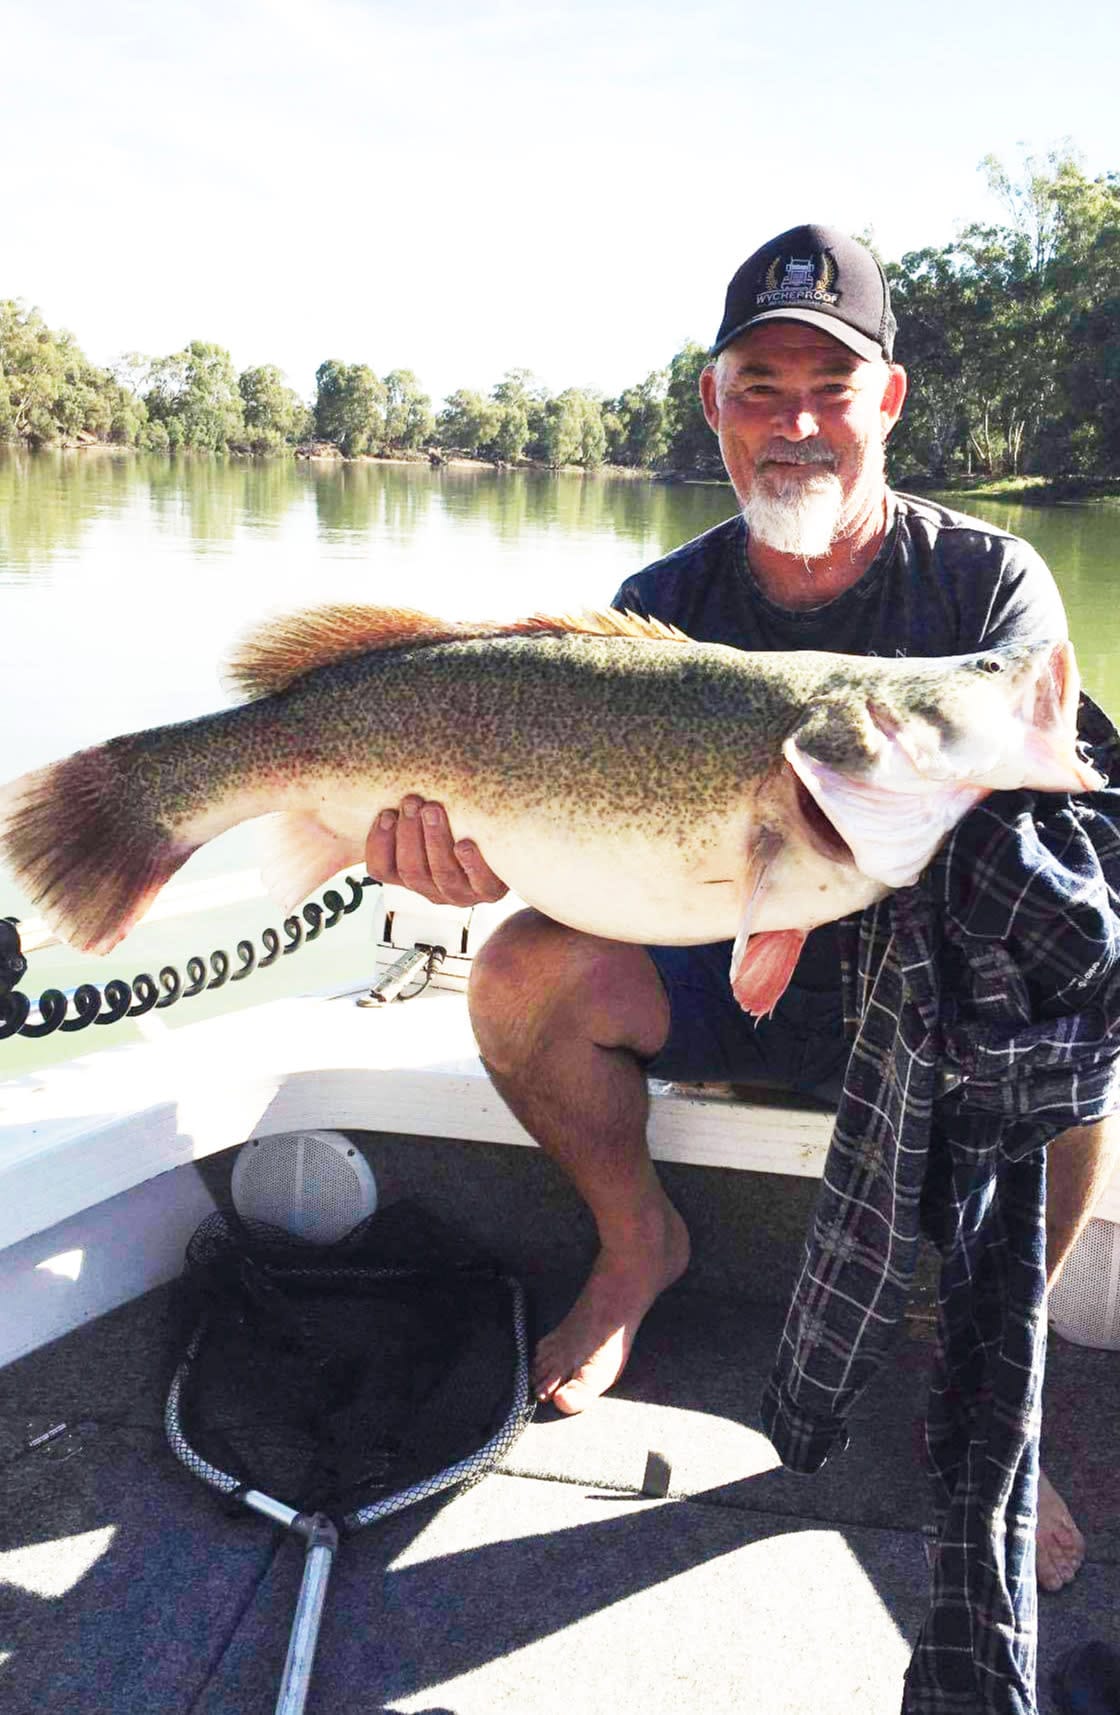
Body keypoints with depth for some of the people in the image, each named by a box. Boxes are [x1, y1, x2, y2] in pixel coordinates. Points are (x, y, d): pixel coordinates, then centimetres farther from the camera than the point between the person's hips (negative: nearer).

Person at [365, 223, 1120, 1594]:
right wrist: (480, 838, -39)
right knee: (524, 971, -23)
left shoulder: (991, 581, -8)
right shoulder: (667, 602, -4)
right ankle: (637, 1246, 6)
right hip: (718, 978, 1)